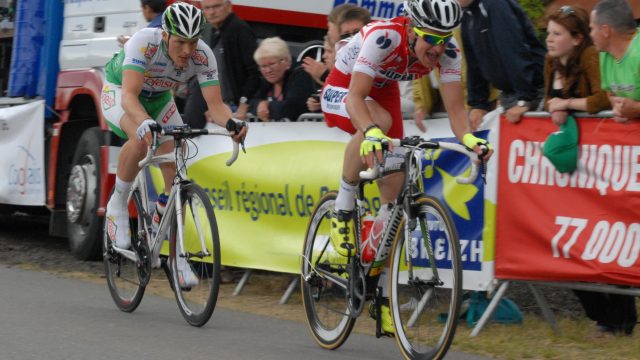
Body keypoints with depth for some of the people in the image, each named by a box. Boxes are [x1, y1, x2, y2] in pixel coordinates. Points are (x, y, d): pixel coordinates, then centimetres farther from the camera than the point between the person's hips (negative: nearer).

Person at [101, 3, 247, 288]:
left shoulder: (202, 57, -26)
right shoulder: (144, 43, -37)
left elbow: (216, 105, -29)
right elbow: (130, 95, -46)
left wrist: (231, 123, -52)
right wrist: (145, 122, -65)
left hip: (159, 99, 4)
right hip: (119, 91, -4)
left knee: (176, 175, -8)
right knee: (141, 137, -37)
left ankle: (177, 258, 2)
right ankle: (117, 205, -15)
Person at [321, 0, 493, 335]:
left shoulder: (447, 52, -23)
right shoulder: (383, 37, -38)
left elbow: (455, 106, -25)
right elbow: (356, 96, -43)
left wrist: (469, 138, -45)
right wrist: (371, 132, -61)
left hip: (383, 90, 5)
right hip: (342, 88, -5)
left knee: (393, 188, -4)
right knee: (380, 121, -40)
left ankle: (383, 294, 6)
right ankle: (342, 211, -20)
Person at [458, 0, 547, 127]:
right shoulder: (468, 16, 8)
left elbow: (516, 52, -25)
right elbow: (474, 64, 13)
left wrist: (524, 99, -27)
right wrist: (478, 104, 10)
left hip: (536, 89, -8)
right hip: (509, 93, 8)